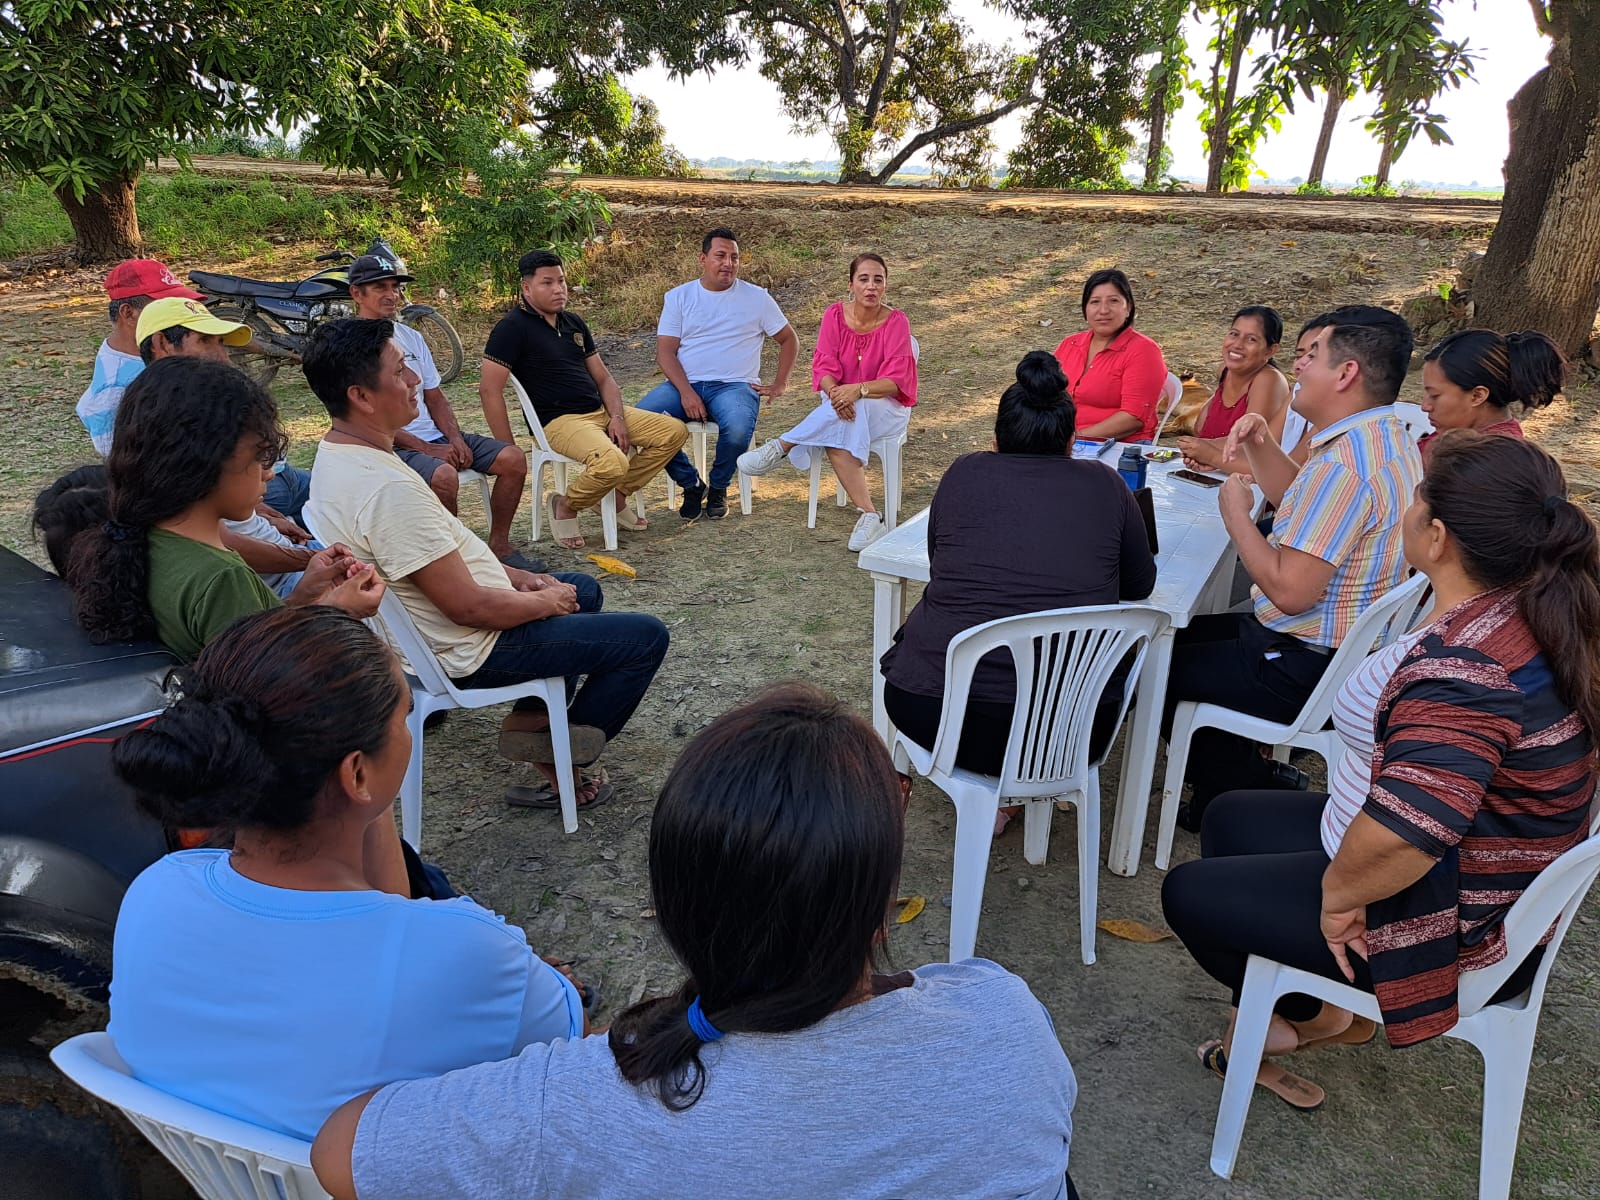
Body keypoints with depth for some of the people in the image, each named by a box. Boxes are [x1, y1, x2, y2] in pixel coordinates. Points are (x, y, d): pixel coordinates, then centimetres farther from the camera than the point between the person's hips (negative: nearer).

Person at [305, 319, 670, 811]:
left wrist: (522, 578, 7)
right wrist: (546, 601, -10)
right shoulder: (387, 488, -32)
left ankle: (531, 718, 21)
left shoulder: (337, 454, 2)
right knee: (646, 636, -4)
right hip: (470, 650, -10)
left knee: (584, 588, 28)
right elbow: (468, 606, -28)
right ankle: (559, 756, 10)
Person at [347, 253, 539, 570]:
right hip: (392, 446, -7)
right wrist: (428, 449, -17)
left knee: (513, 458, -8)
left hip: (435, 435, 7)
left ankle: (499, 545, 4)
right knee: (444, 476, -37)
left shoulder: (411, 337, 16)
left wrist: (455, 439, -3)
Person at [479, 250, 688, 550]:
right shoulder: (513, 327, -8)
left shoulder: (573, 322, 16)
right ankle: (566, 508, -5)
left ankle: (618, 496, 9)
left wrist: (617, 416, -2)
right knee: (612, 463, -36)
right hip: (559, 421, -8)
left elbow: (603, 377, 17)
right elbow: (489, 390, -15)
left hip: (601, 411, 8)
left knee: (675, 432, -2)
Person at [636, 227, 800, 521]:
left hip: (734, 385, -1)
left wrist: (780, 384, 4)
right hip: (684, 384, 2)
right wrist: (686, 392, -14)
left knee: (737, 430, -36)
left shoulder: (756, 298, 10)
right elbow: (665, 352, 2)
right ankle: (692, 485, -4)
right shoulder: (678, 297, 10)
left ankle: (718, 488, -2)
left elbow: (789, 340, 17)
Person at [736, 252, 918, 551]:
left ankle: (781, 448, -31)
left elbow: (896, 380, -19)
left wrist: (858, 389, -37)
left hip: (886, 406, -3)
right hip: (842, 403, 3)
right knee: (837, 439, -36)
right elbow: (824, 367, -10)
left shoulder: (896, 322, -10)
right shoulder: (836, 315, -2)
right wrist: (834, 392, -34)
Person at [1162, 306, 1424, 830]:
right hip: (1343, 649, 10)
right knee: (1179, 634, 22)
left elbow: (1289, 590, -31)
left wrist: (1235, 512, -18)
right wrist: (1260, 444, 2)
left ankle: (1243, 783, 21)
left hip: (1303, 669, -10)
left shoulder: (1345, 465, -30)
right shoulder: (1385, 437, 5)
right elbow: (1300, 502, 19)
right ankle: (1254, 774, 25)